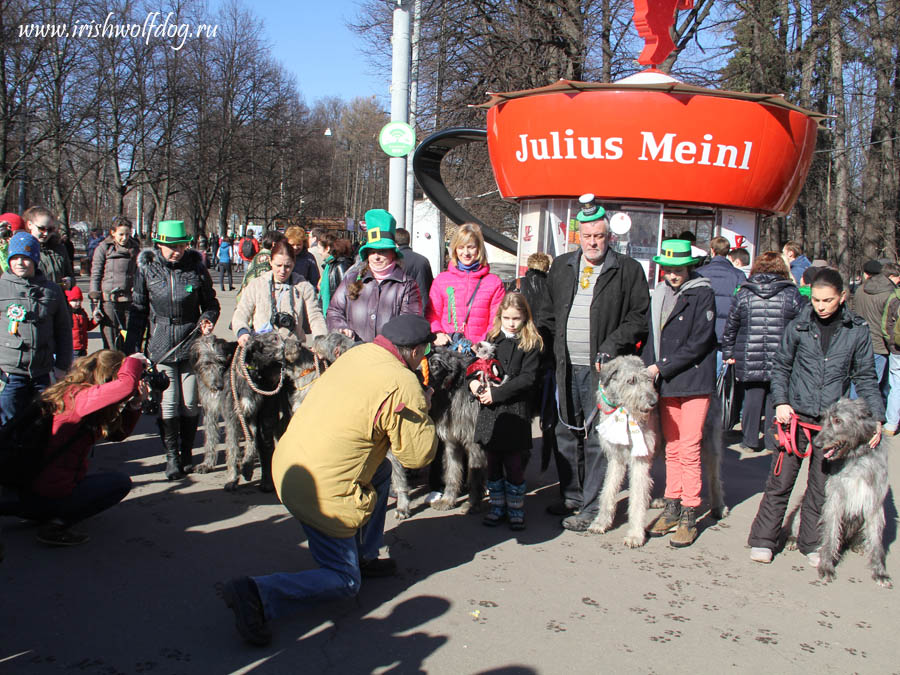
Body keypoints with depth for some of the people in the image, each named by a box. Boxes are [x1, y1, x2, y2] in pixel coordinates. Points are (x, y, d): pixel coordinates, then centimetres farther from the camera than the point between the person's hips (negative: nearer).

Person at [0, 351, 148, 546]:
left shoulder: (73, 394, 10)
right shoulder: (78, 396, -20)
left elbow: (117, 433, 16)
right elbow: (125, 385, -38)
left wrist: (134, 405, 2)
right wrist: (134, 361, -18)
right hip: (49, 496, -10)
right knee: (120, 481, 0)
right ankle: (57, 526, -11)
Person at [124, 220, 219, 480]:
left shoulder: (196, 267, 0)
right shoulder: (146, 269, 1)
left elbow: (211, 303, 12)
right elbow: (138, 311, 7)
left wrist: (207, 319, -9)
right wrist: (132, 349, 4)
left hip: (191, 342, 0)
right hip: (160, 346, 0)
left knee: (190, 403, 4)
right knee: (168, 403, -5)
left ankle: (186, 452, 22)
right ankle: (171, 456, 7)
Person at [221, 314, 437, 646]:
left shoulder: (357, 353, 3)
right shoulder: (403, 386, -19)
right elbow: (417, 456, -11)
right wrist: (424, 409, 4)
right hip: (323, 490, -8)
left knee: (381, 470, 27)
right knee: (344, 581, 7)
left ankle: (364, 556, 33)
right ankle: (257, 594, -12)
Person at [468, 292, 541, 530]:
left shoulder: (531, 344, -4)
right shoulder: (492, 339, 9)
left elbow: (527, 378, -11)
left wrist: (496, 393, -16)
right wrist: (473, 381, -10)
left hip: (515, 411, -4)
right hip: (489, 411, 4)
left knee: (514, 464, 2)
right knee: (493, 463, 11)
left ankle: (516, 509, 17)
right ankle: (497, 506, 24)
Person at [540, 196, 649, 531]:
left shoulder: (628, 270, -1)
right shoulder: (561, 267, 13)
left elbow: (639, 317, -4)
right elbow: (548, 313, 19)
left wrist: (611, 347, -13)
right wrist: (558, 346, 7)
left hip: (602, 368, -5)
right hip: (567, 367, 5)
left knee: (597, 438, -3)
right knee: (567, 434, 12)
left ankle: (592, 507, 6)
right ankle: (572, 496, 27)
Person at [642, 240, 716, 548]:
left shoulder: (703, 294, -6)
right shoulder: (658, 295, 12)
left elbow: (700, 342, -12)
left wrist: (662, 367, -12)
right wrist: (646, 370, 1)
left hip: (694, 381, -5)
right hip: (665, 384, 5)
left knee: (689, 449, -5)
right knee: (671, 448, 10)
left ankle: (689, 516, 3)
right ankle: (672, 508, 18)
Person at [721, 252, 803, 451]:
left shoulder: (743, 294, 1)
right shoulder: (792, 295, -2)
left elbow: (730, 327, 6)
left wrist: (728, 353, 15)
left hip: (750, 362, 1)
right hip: (782, 363, -1)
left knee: (752, 400, 11)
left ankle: (751, 440, 18)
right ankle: (774, 441, 14)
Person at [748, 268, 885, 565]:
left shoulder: (857, 331, 0)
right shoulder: (798, 326, 0)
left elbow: (866, 378, 6)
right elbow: (781, 367, 8)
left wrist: (876, 418, -2)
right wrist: (781, 401, -6)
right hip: (796, 416, 0)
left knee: (821, 485, 8)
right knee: (781, 479, 3)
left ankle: (812, 543, 24)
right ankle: (763, 540, 14)